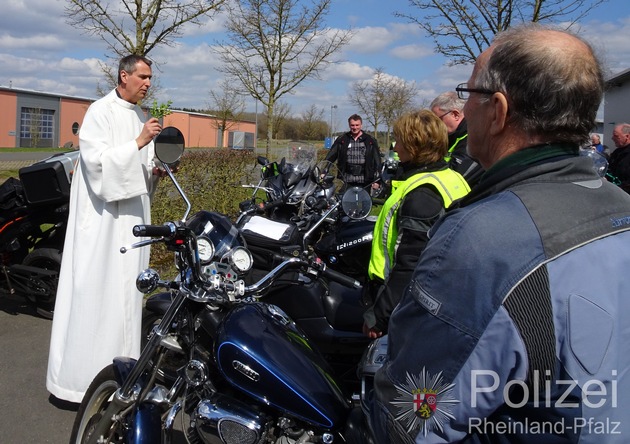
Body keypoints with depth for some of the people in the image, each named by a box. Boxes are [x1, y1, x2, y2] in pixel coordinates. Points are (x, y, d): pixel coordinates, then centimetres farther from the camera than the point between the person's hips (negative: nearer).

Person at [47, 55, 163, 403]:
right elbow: (96, 160, -17)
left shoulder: (142, 116, 16)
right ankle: (78, 375, 1)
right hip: (102, 214, -7)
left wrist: (155, 170, 1)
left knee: (126, 289, 11)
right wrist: (139, 143, -22)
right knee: (93, 290, -7)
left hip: (132, 212, 7)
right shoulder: (100, 111, -7)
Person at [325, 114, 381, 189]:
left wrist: (376, 180, -1)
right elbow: (330, 157, 8)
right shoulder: (342, 140, 8)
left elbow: (377, 160, 6)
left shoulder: (370, 141, 7)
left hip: (364, 183, 0)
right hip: (347, 182, 1)